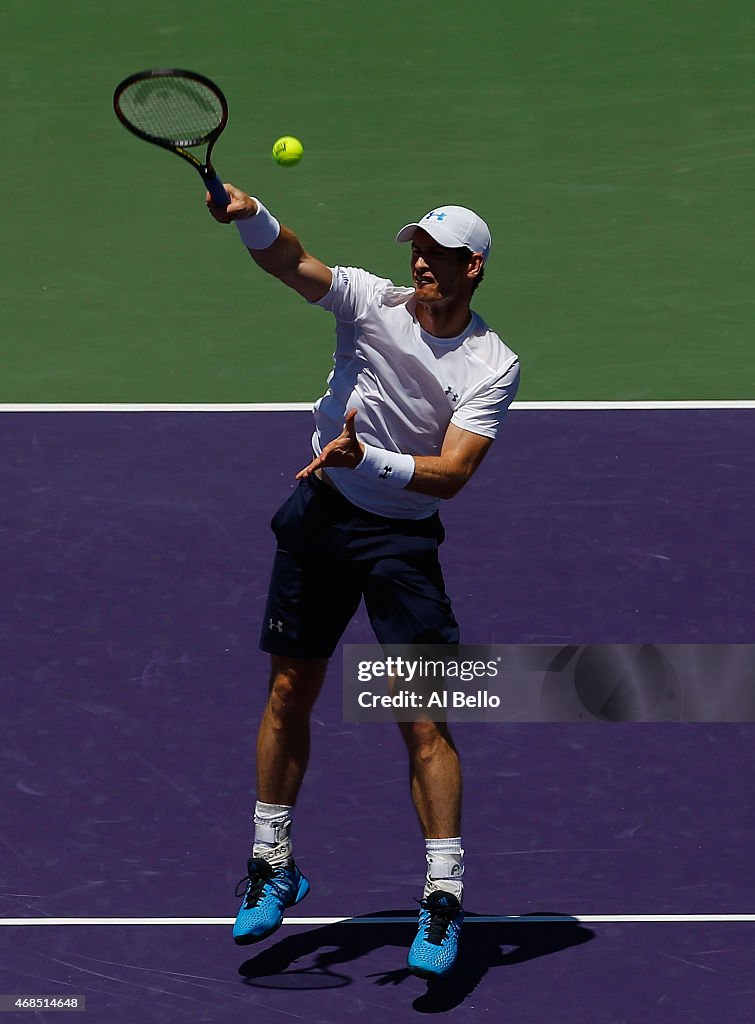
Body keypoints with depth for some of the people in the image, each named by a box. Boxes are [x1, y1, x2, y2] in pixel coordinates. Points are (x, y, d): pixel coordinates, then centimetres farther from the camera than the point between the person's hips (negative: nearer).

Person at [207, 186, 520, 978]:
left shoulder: (493, 366, -12)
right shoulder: (373, 302, -8)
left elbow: (453, 471, -21)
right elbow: (291, 263, -24)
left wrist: (367, 459, -35)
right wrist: (250, 216, -44)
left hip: (403, 538, -2)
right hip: (321, 515, 3)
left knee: (422, 718, -9)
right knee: (290, 693, 10)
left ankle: (443, 899, -1)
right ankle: (272, 868, 27)